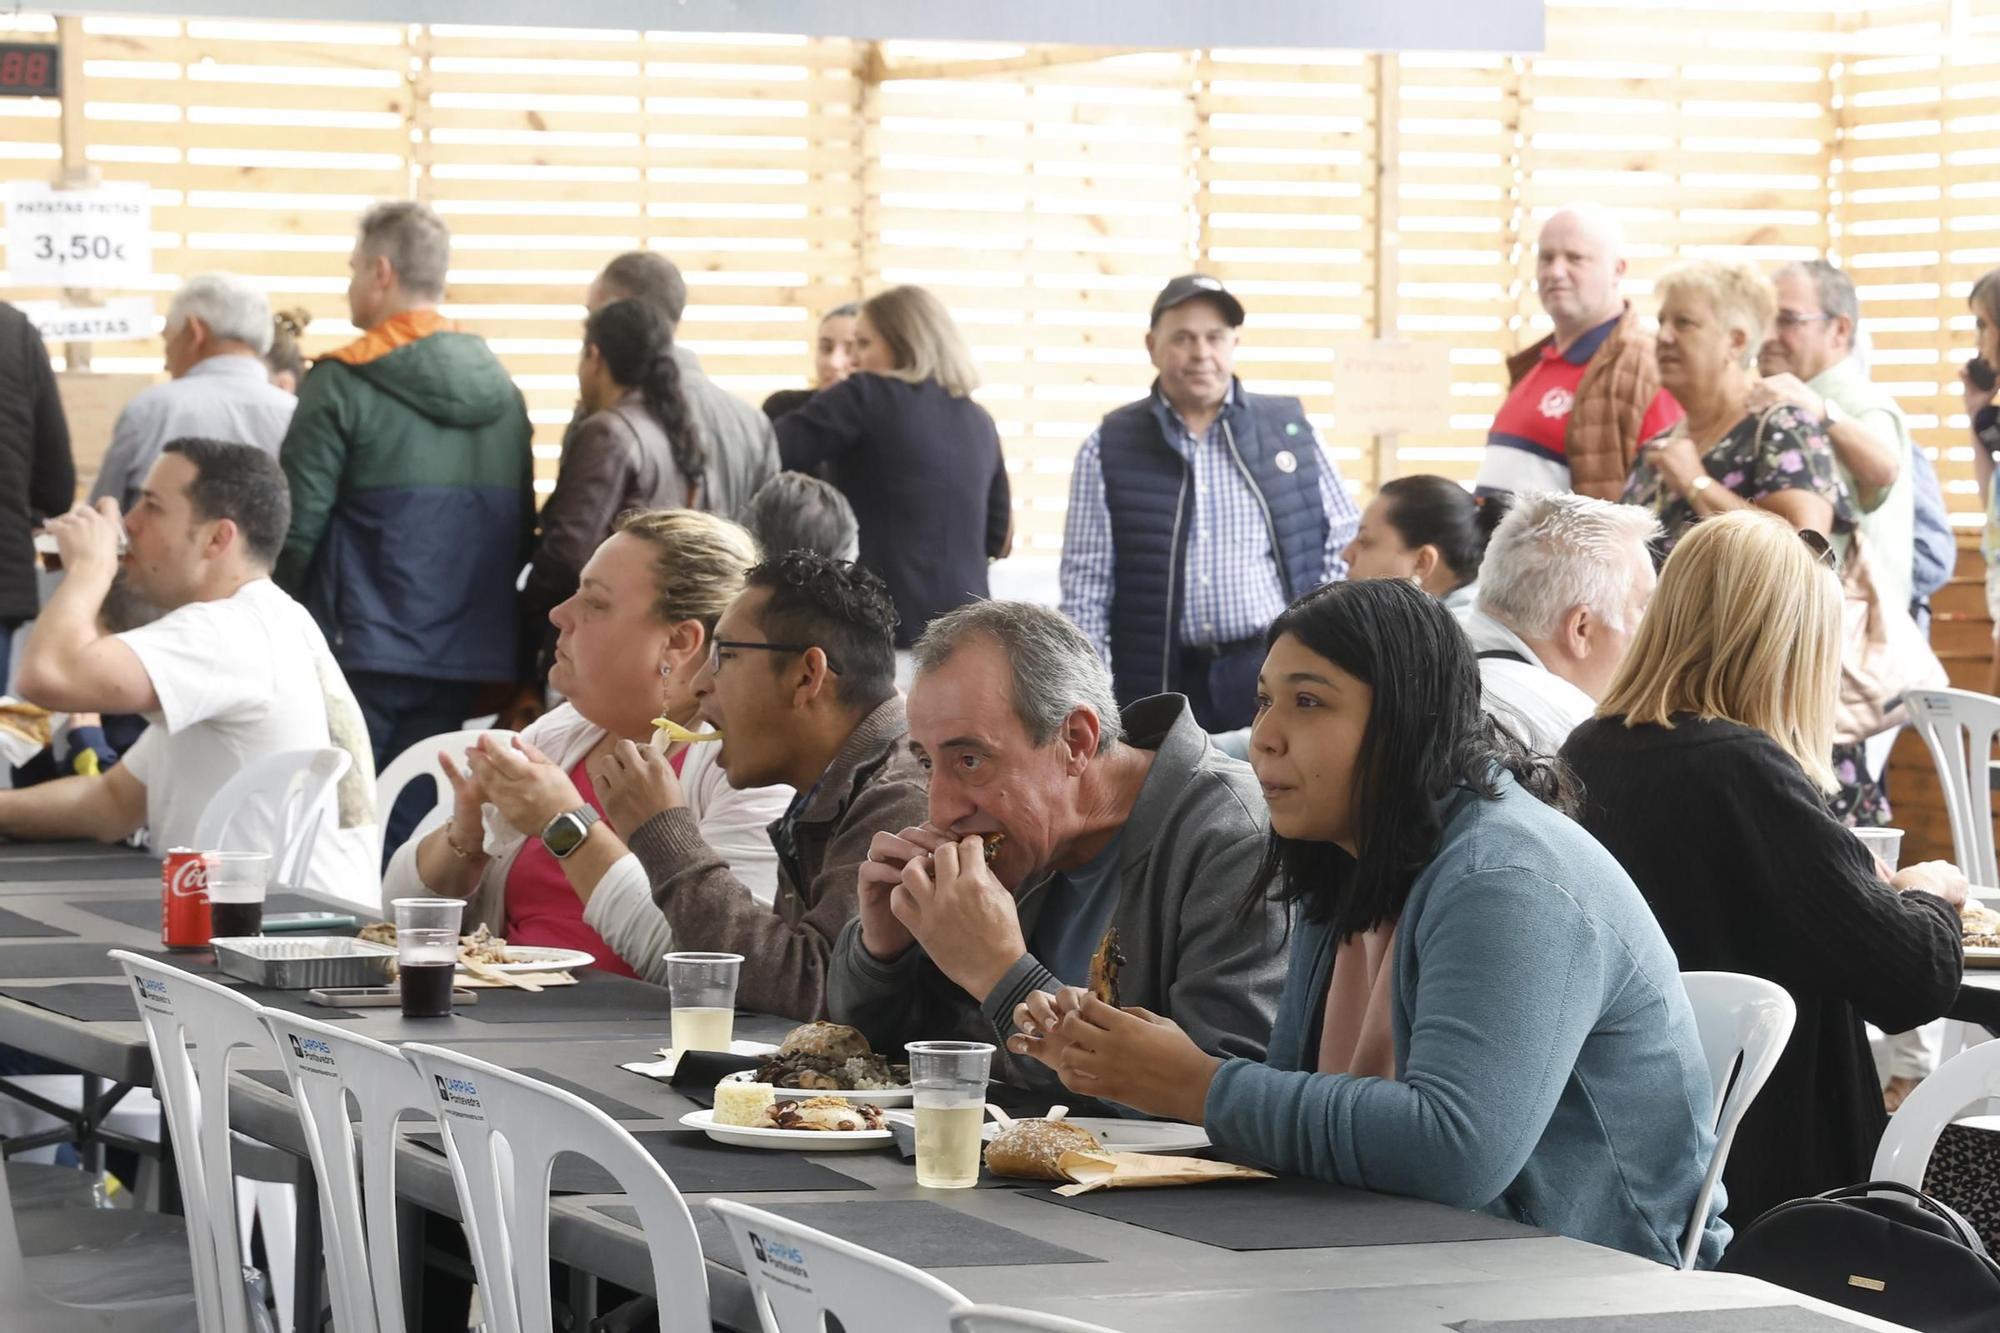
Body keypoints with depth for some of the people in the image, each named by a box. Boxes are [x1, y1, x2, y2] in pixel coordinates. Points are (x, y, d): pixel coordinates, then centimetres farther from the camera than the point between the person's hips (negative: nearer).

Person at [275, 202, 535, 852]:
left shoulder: (344, 384, -9)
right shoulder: (500, 390, 10)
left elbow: (296, 528, -10)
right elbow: (522, 533, 15)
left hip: (360, 651, -5)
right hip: (464, 657, 5)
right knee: (419, 830, 8)